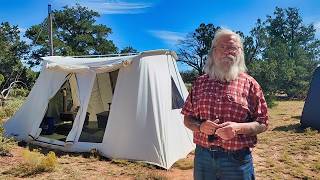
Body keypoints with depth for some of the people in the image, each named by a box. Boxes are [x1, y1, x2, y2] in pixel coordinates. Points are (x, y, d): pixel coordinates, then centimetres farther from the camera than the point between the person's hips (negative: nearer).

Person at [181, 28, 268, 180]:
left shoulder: (249, 84, -2)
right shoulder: (200, 82, 5)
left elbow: (262, 124, 0)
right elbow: (187, 119, 8)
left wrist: (238, 128, -18)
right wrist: (200, 126, -13)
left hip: (236, 158, -2)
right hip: (203, 156, 2)